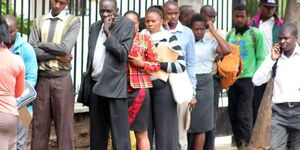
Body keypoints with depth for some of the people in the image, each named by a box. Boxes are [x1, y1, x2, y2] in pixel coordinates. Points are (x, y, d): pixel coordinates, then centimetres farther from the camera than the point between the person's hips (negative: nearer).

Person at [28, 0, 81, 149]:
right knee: (39, 125, 4)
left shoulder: (73, 21, 1)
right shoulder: (38, 22, 9)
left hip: (62, 80, -2)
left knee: (64, 125, 0)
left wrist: (40, 44, -4)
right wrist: (57, 56, -11)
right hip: (41, 79, 2)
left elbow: (65, 48, -14)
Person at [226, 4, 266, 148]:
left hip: (247, 79, -5)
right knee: (233, 115, 7)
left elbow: (260, 59, -3)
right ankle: (238, 144, 17)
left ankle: (245, 145, -4)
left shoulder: (256, 34, -2)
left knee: (244, 115, -9)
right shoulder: (230, 35, 11)